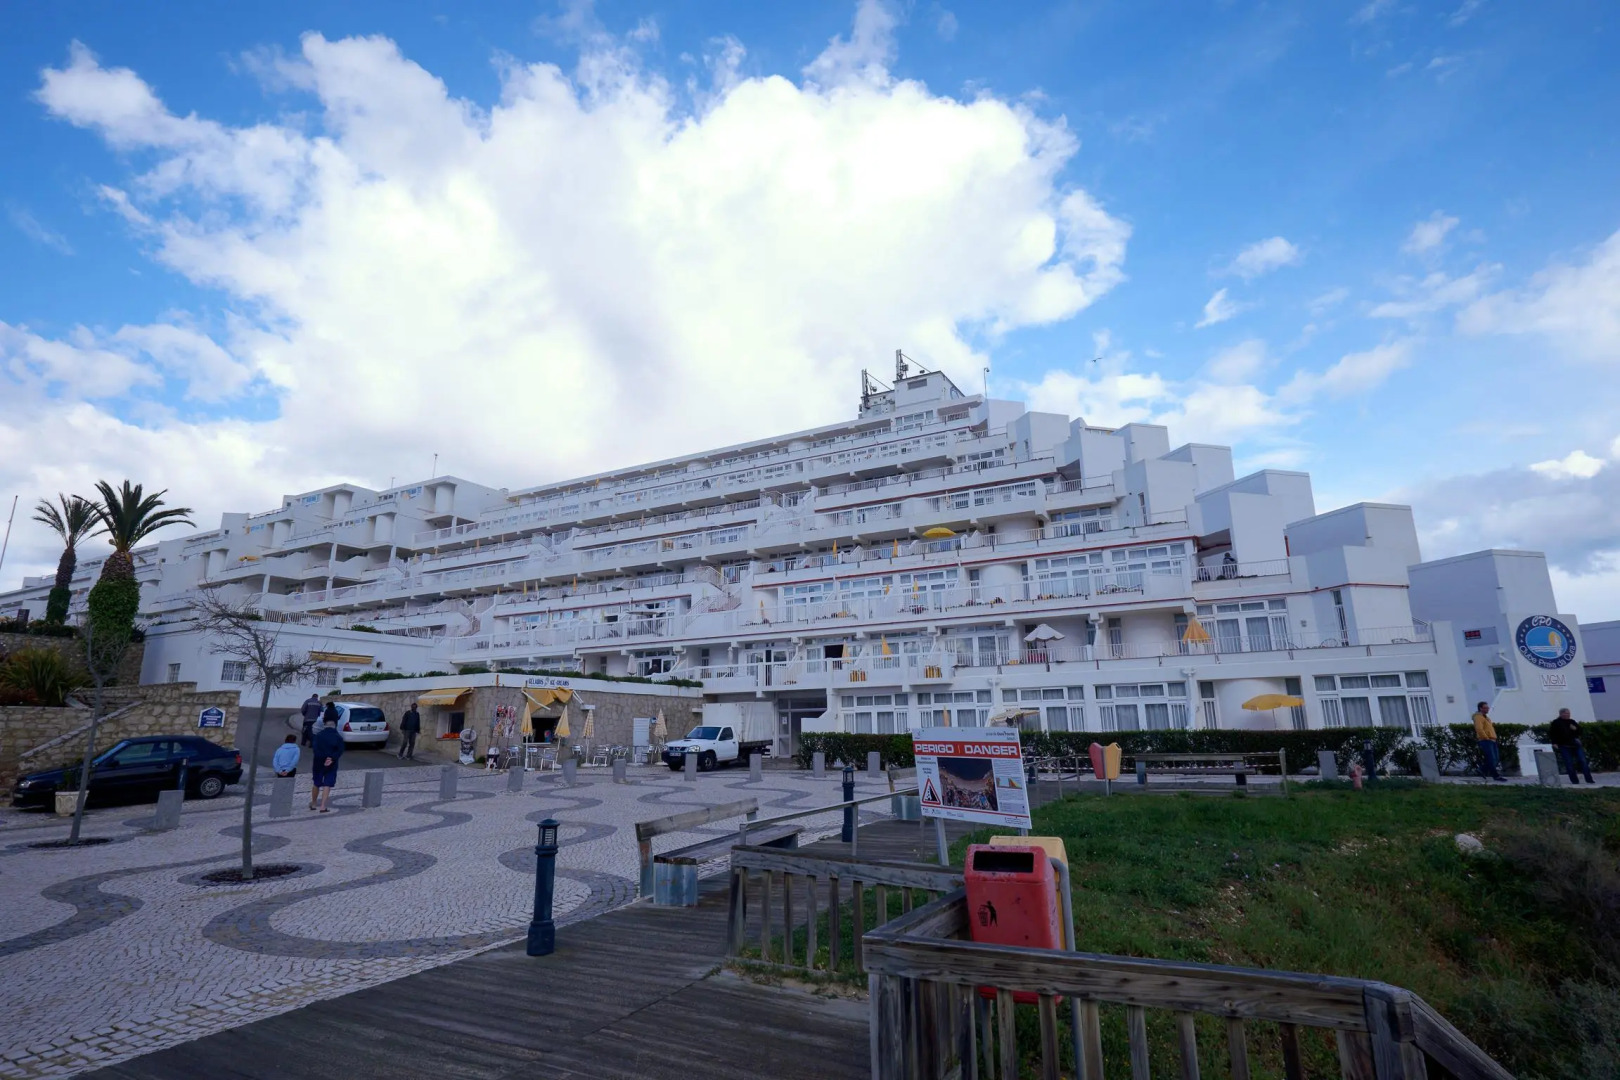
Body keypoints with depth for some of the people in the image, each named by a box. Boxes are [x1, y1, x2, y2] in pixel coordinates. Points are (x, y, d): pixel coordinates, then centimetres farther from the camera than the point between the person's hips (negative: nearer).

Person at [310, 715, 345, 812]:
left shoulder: (318, 735, -5)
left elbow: (316, 750, -12)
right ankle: (323, 806, -5)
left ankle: (313, 804, 30)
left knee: (316, 784, 17)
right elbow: (340, 751, -13)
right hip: (332, 765, -1)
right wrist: (332, 759, -17)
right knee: (327, 785, 2)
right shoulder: (338, 738, -4)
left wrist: (324, 759, -12)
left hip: (318, 764, 1)